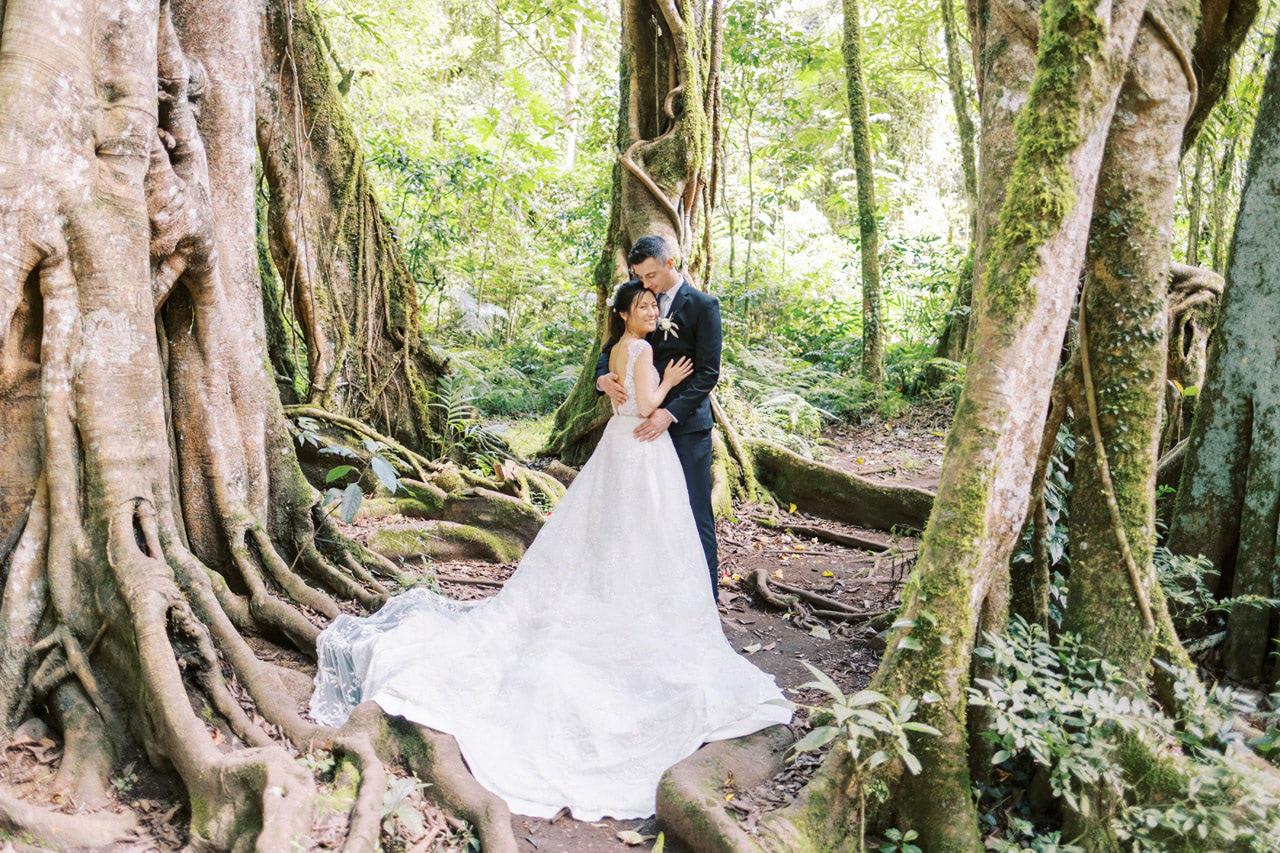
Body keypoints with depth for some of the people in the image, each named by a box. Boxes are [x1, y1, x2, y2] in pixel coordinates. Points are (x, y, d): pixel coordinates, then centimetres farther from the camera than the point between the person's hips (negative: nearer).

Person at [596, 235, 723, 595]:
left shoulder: (702, 305, -6)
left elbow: (708, 372, -11)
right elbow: (613, 349, 13)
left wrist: (671, 413, -21)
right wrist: (603, 377, -11)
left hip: (686, 424, -5)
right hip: (649, 423, 6)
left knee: (694, 512, -3)